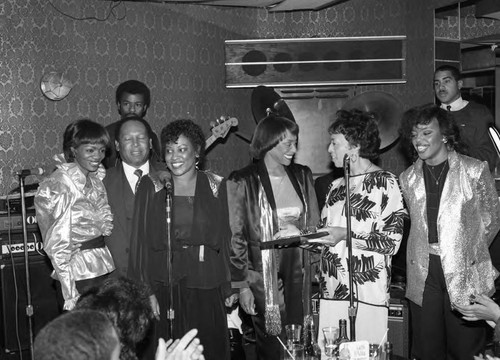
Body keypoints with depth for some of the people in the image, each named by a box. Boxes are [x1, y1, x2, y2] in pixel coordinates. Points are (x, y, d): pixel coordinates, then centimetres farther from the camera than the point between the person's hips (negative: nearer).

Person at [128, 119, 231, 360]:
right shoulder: (151, 186, 0)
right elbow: (141, 241, -1)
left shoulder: (214, 186, 4)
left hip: (206, 288, 1)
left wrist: (225, 287, 2)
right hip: (164, 288, -1)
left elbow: (222, 237, 6)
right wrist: (145, 291, -7)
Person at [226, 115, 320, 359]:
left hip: (297, 272, 4)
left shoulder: (302, 176, 7)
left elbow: (315, 226, 15)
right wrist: (241, 285, -7)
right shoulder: (243, 182, -7)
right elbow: (235, 238, -6)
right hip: (263, 276, -4)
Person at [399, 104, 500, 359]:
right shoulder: (408, 178, 7)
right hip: (422, 274, 3)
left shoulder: (474, 171, -3)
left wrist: (468, 252, 8)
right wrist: (429, 252, 8)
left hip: (465, 273, -2)